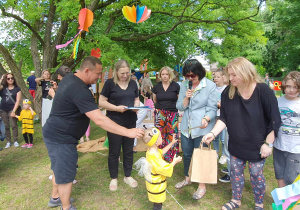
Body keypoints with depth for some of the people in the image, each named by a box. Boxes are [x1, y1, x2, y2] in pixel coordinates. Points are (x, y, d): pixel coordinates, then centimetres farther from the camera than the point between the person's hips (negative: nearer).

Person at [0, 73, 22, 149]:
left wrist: (13, 111, -12)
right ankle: (8, 141, 15)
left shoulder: (17, 89, -1)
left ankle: (15, 141, 8)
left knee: (14, 125, -4)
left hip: (12, 109, -2)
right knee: (6, 126, 8)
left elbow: (18, 101, -6)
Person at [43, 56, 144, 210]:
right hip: (61, 139, -10)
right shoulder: (80, 91, -30)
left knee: (60, 168, 25)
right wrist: (128, 132, -34)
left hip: (53, 132, 10)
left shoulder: (69, 78, 1)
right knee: (66, 174, 6)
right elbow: (99, 120, -35)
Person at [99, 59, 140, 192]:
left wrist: (136, 106, -7)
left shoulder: (133, 83, 7)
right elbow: (101, 102, -7)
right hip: (114, 122, -4)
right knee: (114, 152, 7)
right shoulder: (110, 83, -7)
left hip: (130, 122, 4)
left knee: (128, 151, 14)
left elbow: (137, 99, 16)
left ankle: (128, 176, 32)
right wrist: (116, 108, -20)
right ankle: (114, 178, 26)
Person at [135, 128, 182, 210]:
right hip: (156, 187, -9)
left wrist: (172, 143, 11)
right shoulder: (155, 158, -38)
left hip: (154, 183, 9)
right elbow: (166, 170, -30)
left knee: (158, 201, 30)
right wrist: (174, 162, -14)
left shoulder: (151, 150, -8)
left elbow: (162, 152, 11)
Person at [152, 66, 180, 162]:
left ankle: (171, 157, 12)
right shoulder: (157, 86, 6)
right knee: (160, 135, 1)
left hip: (172, 114, -1)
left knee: (172, 135, -1)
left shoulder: (176, 86, -1)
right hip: (159, 114, 2)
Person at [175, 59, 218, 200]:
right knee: (187, 154, 17)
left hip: (202, 127, -5)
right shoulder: (184, 85, 4)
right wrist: (186, 97, -15)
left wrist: (206, 119, -29)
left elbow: (212, 108, -10)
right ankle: (187, 178, 40)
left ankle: (202, 186, 23)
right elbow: (180, 107, 3)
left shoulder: (210, 85, -10)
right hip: (186, 126, 5)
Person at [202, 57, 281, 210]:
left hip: (257, 145, -3)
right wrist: (213, 133, -17)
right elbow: (223, 118, -3)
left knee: (256, 174, 11)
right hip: (236, 144, 4)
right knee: (235, 171, 15)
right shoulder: (228, 92, -7)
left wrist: (268, 143, -11)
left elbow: (275, 121, -12)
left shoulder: (263, 91, -18)